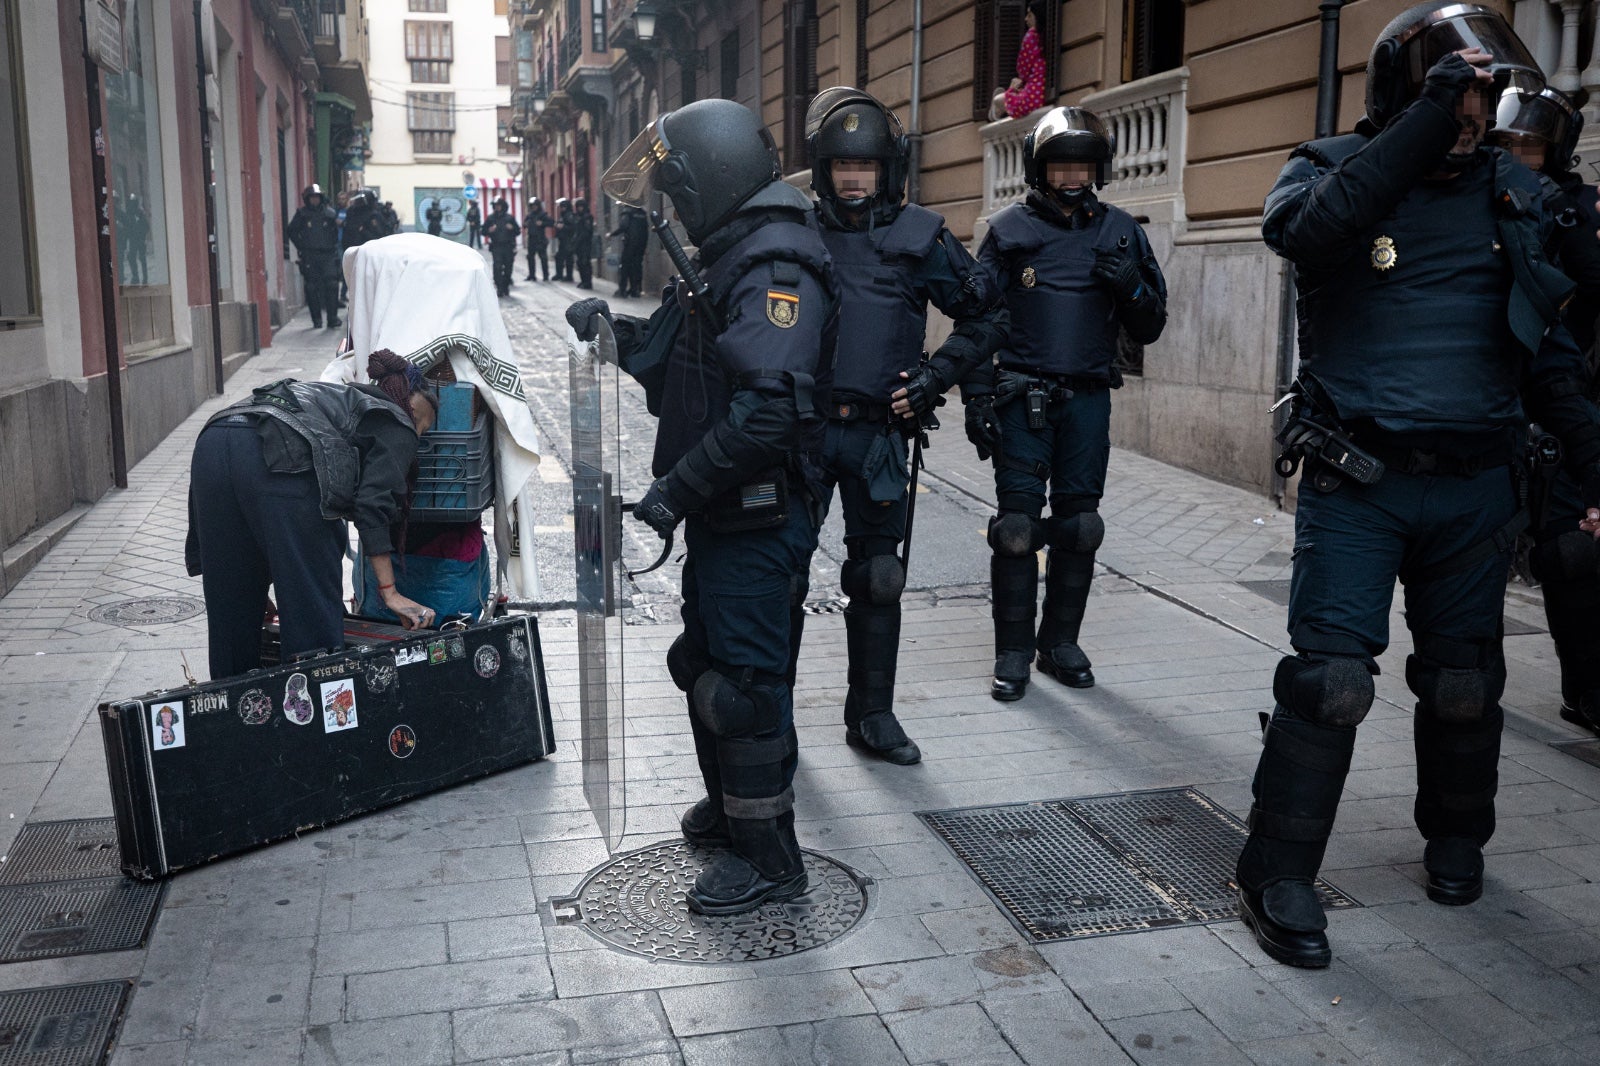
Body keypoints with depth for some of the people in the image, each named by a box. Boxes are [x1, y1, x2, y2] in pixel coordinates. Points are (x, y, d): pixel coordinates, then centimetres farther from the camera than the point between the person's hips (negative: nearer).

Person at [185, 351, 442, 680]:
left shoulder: (346, 398, 39)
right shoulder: (398, 429, 18)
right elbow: (373, 506, 2)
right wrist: (389, 592, 2)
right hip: (281, 460, -8)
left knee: (231, 607, 14)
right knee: (313, 610, 0)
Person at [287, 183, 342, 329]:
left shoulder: (329, 213, 7)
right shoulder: (302, 214, 4)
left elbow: (336, 231, 15)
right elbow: (292, 231, 11)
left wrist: (333, 248, 6)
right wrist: (301, 247, 4)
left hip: (328, 255, 0)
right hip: (309, 257, 0)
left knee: (331, 285, -9)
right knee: (312, 287, 1)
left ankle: (332, 317, -6)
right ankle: (316, 320, 8)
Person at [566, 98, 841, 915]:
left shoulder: (775, 269, -21)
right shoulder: (729, 258, 14)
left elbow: (765, 411, -32)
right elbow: (677, 359, 22)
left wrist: (676, 489, -27)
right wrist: (616, 331, 8)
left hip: (759, 519, -11)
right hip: (723, 512, 11)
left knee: (746, 681, -2)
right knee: (705, 662, 22)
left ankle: (768, 857, 12)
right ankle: (729, 808, 41)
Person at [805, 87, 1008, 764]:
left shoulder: (920, 238, 1)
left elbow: (988, 318, 8)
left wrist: (937, 375, -5)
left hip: (878, 434, 0)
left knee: (876, 578, 8)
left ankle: (872, 715, 22)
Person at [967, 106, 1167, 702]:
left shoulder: (1120, 232, 8)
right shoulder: (1009, 230, 2)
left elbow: (1148, 331, 10)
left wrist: (1132, 287, -11)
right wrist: (977, 398, -4)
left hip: (1088, 401, 2)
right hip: (1021, 399, -2)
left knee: (1078, 524, 7)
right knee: (1017, 524, -4)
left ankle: (1061, 642, 21)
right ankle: (1013, 652, 7)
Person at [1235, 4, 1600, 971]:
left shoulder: (1513, 193, 7)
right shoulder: (1334, 169, -3)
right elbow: (1306, 228, -30)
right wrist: (1430, 117, -28)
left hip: (1474, 487, 4)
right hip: (1357, 482, -4)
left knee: (1464, 682, 13)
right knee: (1331, 679, -9)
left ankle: (1456, 838, 37)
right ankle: (1278, 875, 5)